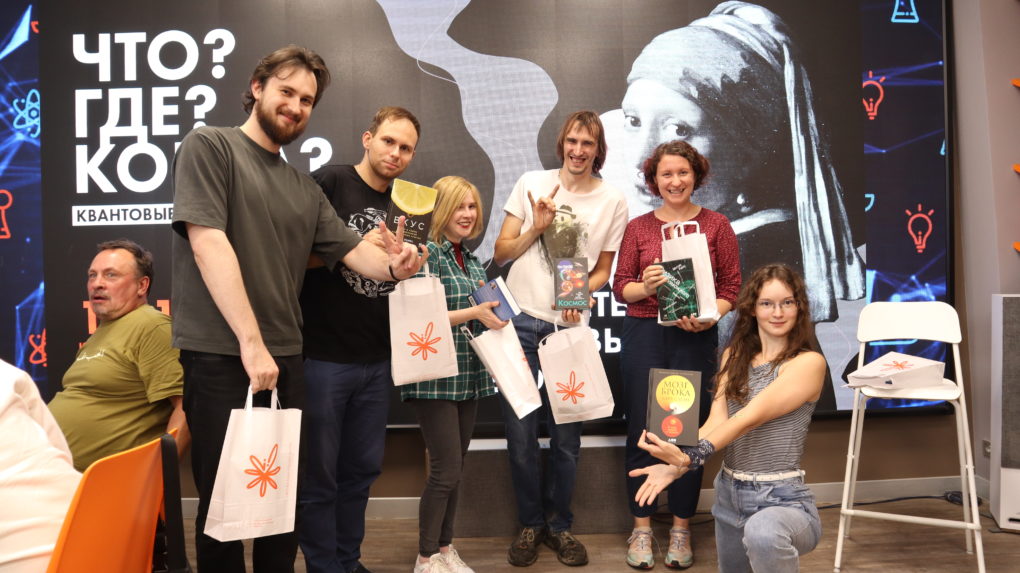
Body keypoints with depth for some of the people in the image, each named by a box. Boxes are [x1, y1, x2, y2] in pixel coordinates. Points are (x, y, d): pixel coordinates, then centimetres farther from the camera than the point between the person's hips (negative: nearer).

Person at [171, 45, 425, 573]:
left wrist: (391, 265, -16)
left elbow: (353, 249, 9)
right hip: (220, 355, -6)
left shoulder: (305, 190, 16)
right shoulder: (209, 146, -2)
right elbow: (208, 243, -14)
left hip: (285, 358, 6)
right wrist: (251, 342, -19)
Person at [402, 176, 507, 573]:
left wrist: (490, 304, 4)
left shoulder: (471, 259, 13)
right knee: (446, 469, -5)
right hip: (436, 376, -8)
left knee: (455, 467, 14)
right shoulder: (428, 252, -10)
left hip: (468, 376, 8)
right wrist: (473, 312, -21)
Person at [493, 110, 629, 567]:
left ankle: (560, 525, 27)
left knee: (566, 434, 6)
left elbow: (603, 269, 9)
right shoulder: (532, 183, 2)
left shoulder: (613, 201, 2)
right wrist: (536, 228, -12)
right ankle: (531, 524, 24)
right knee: (520, 431, 5)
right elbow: (501, 253, 4)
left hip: (569, 327, 0)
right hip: (520, 321, 0)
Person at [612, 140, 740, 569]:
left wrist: (709, 317, -16)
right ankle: (642, 528, 20)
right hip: (644, 336, 1)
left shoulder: (716, 225, 4)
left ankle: (681, 530, 22)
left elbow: (732, 287, 2)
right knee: (642, 432, 5)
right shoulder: (638, 227, 6)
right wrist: (646, 285, -17)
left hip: (696, 340, 0)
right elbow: (620, 286, 4)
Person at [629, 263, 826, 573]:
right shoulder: (734, 355, 7)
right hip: (729, 495, 6)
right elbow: (716, 421, -6)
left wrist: (692, 456, -35)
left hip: (783, 500, -6)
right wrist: (675, 466, -23)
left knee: (762, 533, -38)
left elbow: (752, 416, -23)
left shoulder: (808, 362, -11)